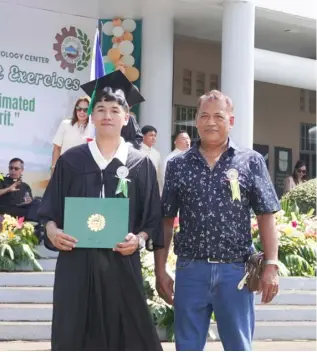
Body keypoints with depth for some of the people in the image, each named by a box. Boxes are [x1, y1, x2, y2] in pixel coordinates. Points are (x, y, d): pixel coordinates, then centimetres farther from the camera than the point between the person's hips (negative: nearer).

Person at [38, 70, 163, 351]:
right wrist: (53, 232, -11)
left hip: (122, 264, -1)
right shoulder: (71, 161, 7)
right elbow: (50, 212, 9)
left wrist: (139, 239, -13)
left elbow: (153, 220, 5)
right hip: (75, 264, 1)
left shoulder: (141, 165, 5)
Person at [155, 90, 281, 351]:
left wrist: (271, 266, -7)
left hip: (236, 270, -1)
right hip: (190, 270, 1)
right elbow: (165, 221, 8)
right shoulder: (178, 165, 6)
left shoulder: (251, 162, 3)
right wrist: (160, 270, 4)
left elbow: (266, 217, 1)